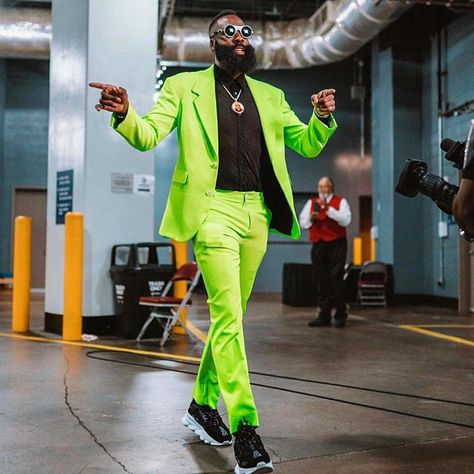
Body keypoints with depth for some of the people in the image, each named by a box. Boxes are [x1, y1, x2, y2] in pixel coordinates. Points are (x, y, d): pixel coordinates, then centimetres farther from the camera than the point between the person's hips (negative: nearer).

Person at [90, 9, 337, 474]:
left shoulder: (270, 96, 19)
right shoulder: (184, 86, 8)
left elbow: (307, 145, 18)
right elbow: (148, 136, -1)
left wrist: (322, 117, -4)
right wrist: (124, 113, -24)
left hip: (257, 214, 5)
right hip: (212, 209, -5)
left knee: (229, 316, 11)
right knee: (228, 317, -14)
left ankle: (202, 405, 27)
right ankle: (245, 427, -11)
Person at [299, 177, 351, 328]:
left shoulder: (340, 201, 5)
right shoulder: (311, 202, 16)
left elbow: (346, 220, -12)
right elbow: (303, 223, 13)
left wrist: (327, 208, -17)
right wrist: (311, 218, -7)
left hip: (336, 244, -4)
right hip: (318, 245, 4)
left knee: (336, 279, -8)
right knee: (321, 281, 4)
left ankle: (340, 315, 0)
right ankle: (324, 316, 10)